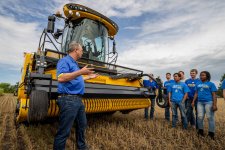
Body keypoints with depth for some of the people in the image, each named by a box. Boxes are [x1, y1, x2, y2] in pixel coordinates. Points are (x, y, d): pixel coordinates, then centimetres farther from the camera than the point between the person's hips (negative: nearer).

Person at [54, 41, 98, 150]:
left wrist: (89, 77, 36)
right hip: (68, 100, -10)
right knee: (64, 131, 0)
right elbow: (61, 78, -26)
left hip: (78, 99, 10)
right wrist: (81, 72, -28)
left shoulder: (74, 63, 19)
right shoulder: (65, 61, -10)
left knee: (82, 125, 22)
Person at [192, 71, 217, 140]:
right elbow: (196, 93, 14)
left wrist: (215, 105, -11)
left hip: (209, 102, -4)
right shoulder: (198, 84, 13)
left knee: (210, 117, 1)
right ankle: (200, 130, 23)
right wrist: (193, 101, 8)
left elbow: (214, 95, -4)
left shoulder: (211, 84, 1)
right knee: (200, 117, 8)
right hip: (200, 102, 4)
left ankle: (211, 133, 13)